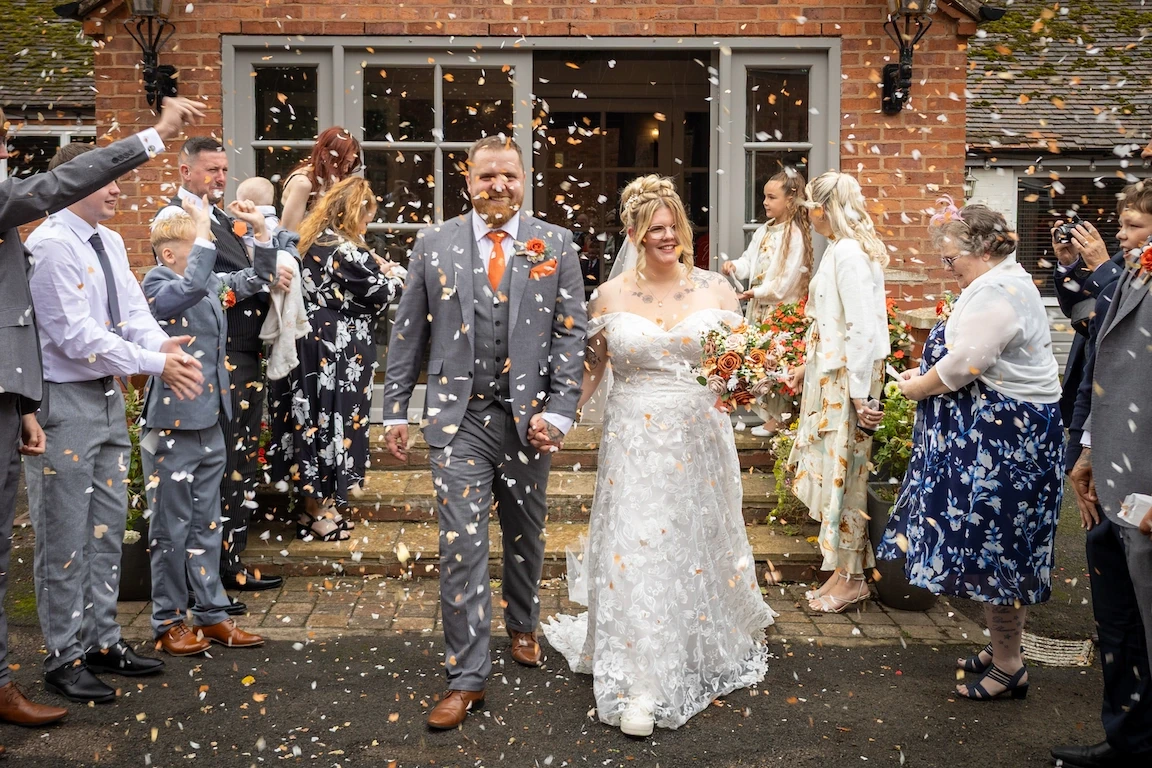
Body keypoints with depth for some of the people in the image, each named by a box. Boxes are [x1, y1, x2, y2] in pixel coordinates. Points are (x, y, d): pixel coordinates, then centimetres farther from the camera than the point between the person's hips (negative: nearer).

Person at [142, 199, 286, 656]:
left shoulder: (213, 285, 9)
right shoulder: (157, 287, -11)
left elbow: (259, 279, 18)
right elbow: (190, 286, -32)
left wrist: (260, 229, 5)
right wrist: (203, 229, -25)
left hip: (210, 424, 7)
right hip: (172, 425, -7)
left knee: (207, 525, 14)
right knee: (171, 528, 4)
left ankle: (211, 614, 23)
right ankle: (168, 621, 16)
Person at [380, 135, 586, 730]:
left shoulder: (556, 245, 1)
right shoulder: (434, 245, 2)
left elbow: (571, 334, -1)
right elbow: (407, 333, 6)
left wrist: (559, 411, -9)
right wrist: (395, 409, 3)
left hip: (529, 416, 1)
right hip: (458, 417, -1)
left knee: (525, 535, 17)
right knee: (461, 545, -5)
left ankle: (522, 626, 43)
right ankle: (467, 676, 4)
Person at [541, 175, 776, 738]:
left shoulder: (714, 288, 2)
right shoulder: (611, 296, 1)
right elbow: (589, 369, 8)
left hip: (701, 439, 1)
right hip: (637, 443, -1)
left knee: (700, 542, 14)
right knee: (637, 551, -5)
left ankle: (711, 647, 39)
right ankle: (642, 687, 3)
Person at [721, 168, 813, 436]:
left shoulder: (795, 235, -15)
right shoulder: (763, 231, 10)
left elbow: (788, 279, -18)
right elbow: (750, 261, 10)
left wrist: (757, 292, -16)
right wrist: (735, 266, -11)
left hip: (781, 309, -8)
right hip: (759, 308, 8)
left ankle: (778, 417, 9)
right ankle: (764, 411, 23)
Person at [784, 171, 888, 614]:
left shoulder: (849, 253, -18)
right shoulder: (839, 249, 12)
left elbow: (862, 328, -22)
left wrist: (859, 394, -22)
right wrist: (807, 365, 25)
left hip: (847, 378, -10)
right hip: (829, 374, 10)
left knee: (841, 473, -2)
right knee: (833, 472, 13)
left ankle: (850, 578, 10)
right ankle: (844, 571, 22)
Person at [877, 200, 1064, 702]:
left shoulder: (995, 294, -19)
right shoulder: (1005, 283, 16)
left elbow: (964, 364, -23)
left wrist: (917, 387, -6)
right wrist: (928, 376, 9)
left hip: (1002, 442, -11)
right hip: (1003, 434, 11)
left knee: (991, 549, -2)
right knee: (999, 547, 17)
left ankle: (1007, 667, 10)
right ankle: (1002, 648, 28)